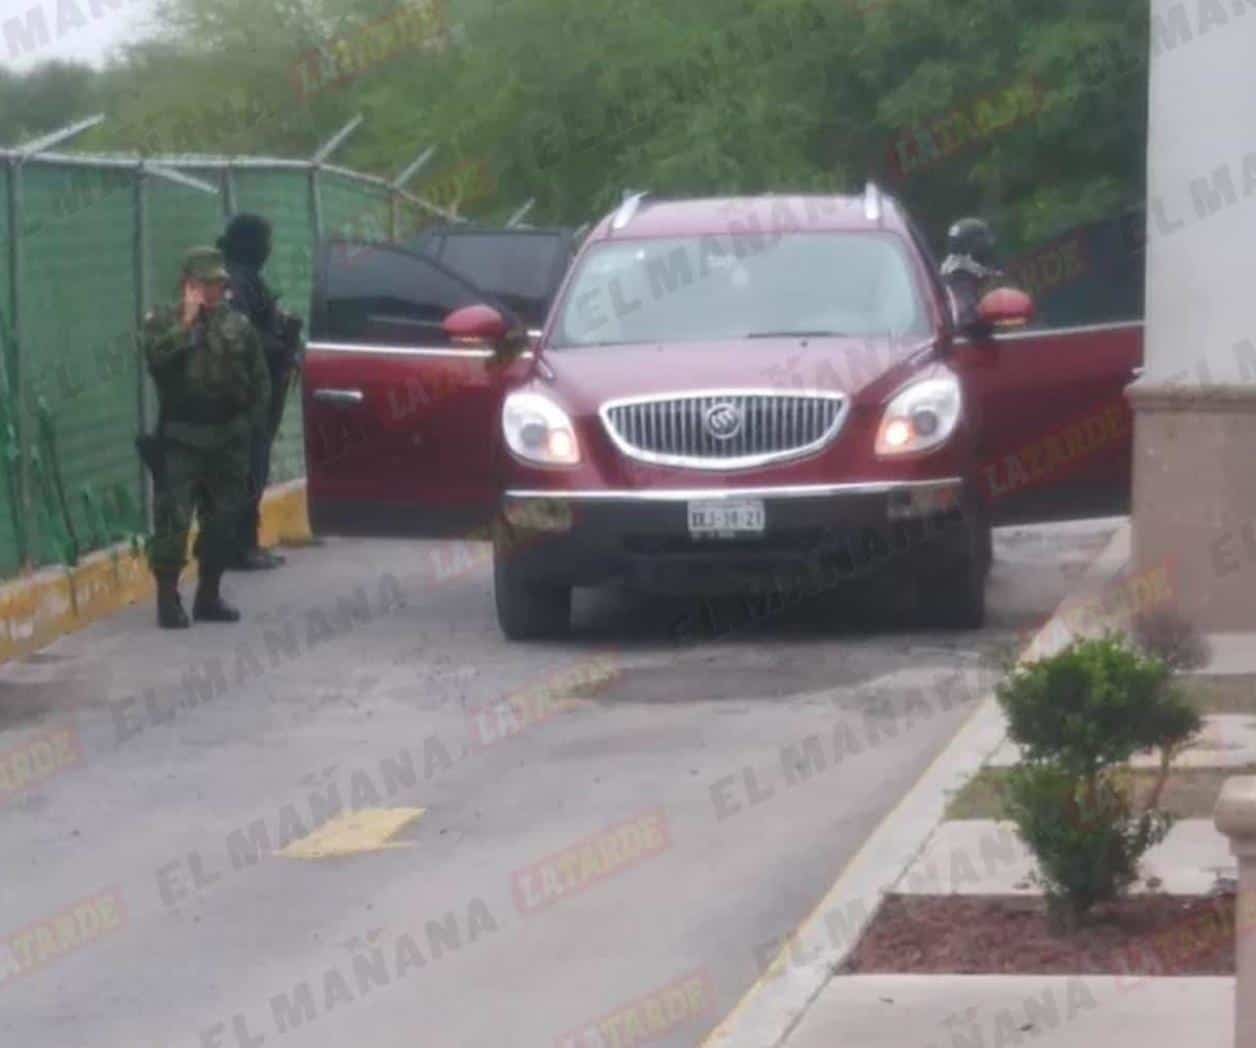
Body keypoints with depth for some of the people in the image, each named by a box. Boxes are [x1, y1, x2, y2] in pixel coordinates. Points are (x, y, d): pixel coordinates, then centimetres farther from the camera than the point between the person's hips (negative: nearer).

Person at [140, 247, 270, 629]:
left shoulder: (237, 325, 11)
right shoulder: (162, 321, 1)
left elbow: (260, 379, 16)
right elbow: (154, 355, -20)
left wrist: (251, 419, 7)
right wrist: (186, 324, -19)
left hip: (228, 438, 4)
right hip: (180, 439, -4)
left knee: (223, 519, 9)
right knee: (173, 517, -11)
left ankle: (209, 597, 21)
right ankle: (168, 598, -6)